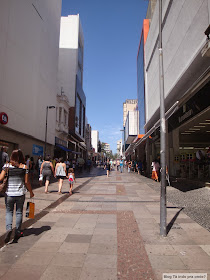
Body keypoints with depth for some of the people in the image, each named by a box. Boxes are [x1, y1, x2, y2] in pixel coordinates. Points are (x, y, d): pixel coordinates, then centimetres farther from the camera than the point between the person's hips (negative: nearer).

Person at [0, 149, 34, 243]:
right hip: (20, 193, 0)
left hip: (9, 193, 0)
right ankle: (18, 232, 22)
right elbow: (26, 181, -3)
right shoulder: (24, 167, -4)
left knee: (9, 212, 14)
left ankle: (9, 228, -7)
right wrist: (31, 192, 8)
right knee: (19, 212, 13)